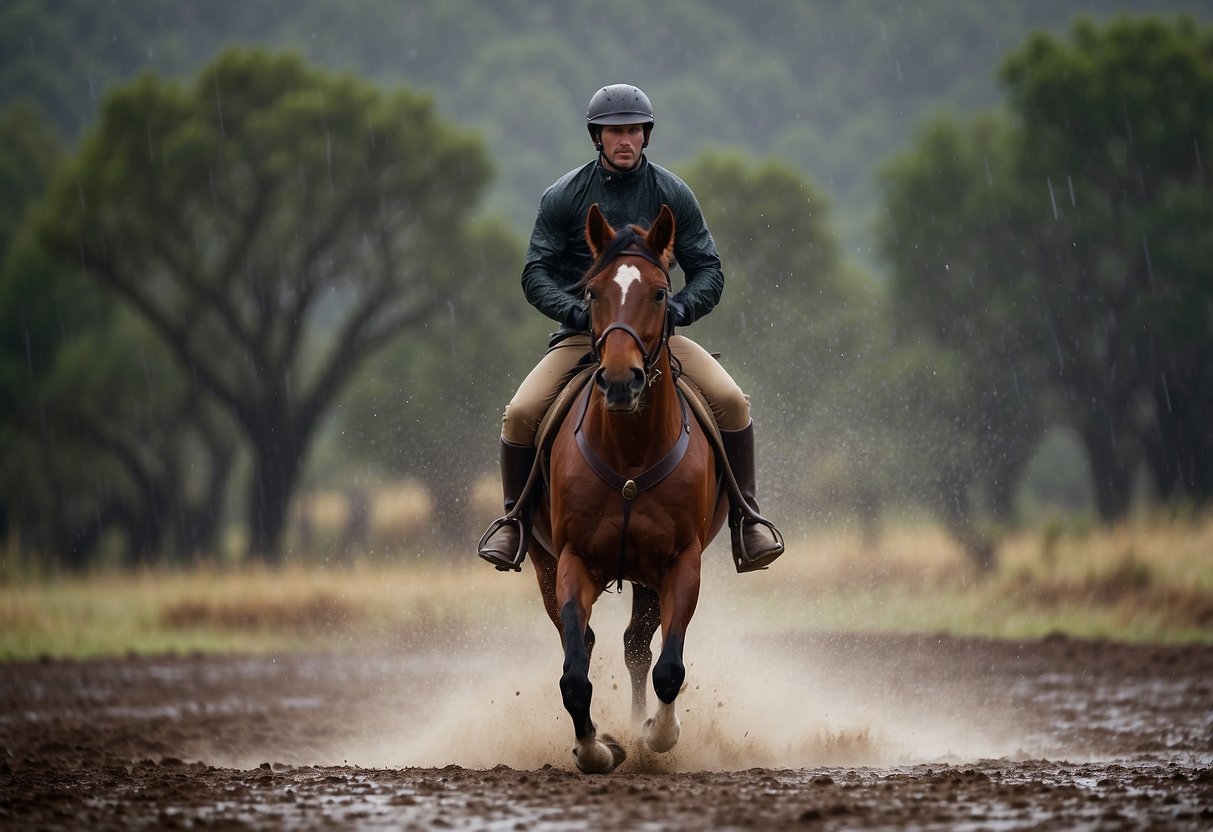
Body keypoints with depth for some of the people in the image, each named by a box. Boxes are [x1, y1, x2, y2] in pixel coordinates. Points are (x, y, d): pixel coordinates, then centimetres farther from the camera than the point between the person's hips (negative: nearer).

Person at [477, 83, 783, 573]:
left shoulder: (673, 196, 2)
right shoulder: (564, 197, -1)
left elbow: (708, 271, 2)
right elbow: (536, 274, -2)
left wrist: (679, 308, -19)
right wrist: (576, 312, -21)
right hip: (581, 334, 0)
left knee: (731, 402, -22)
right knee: (521, 414, -22)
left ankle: (745, 516, -8)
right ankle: (514, 517, 0)